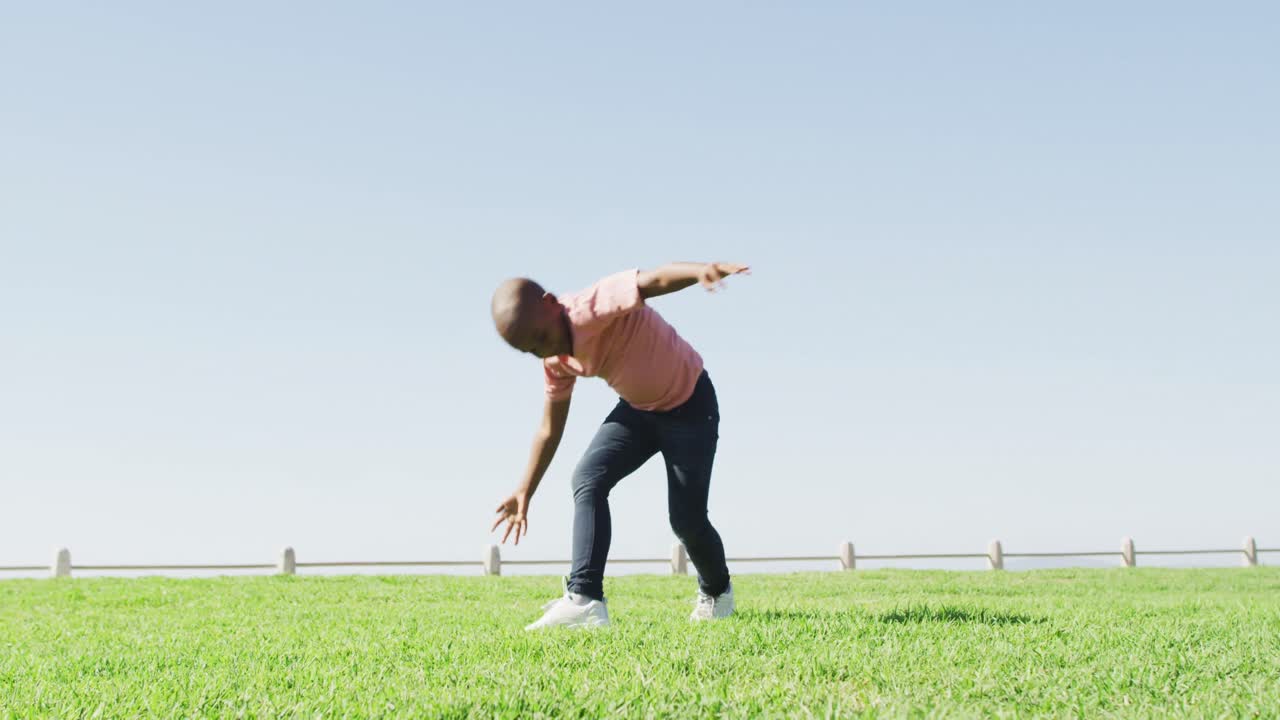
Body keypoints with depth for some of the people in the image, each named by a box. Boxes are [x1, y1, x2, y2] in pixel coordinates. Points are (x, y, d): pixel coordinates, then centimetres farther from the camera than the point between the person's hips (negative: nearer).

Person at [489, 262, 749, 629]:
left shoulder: (597, 303, -32)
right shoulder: (557, 362, -8)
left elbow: (654, 280, -51)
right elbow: (550, 429, 5)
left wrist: (704, 270, -72)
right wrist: (525, 492, 8)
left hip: (690, 403, -6)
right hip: (637, 409, 6)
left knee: (687, 519, -3)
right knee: (587, 478, -16)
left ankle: (716, 592, 29)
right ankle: (585, 599, -20)